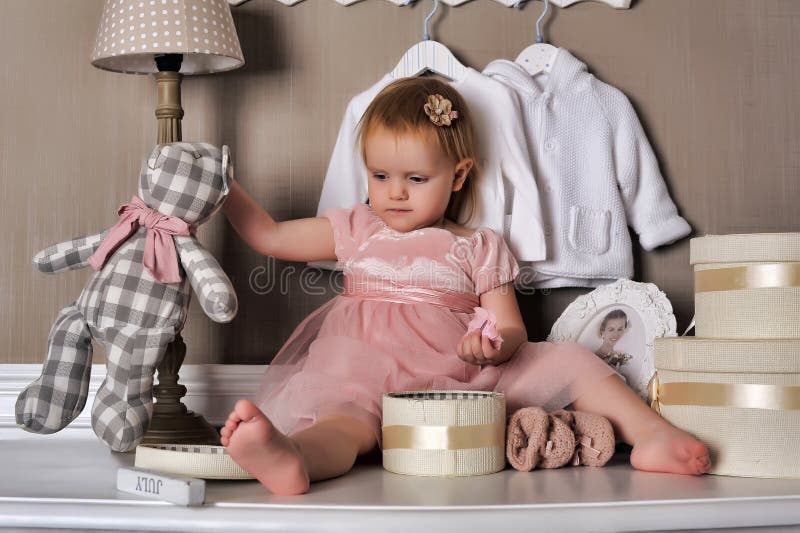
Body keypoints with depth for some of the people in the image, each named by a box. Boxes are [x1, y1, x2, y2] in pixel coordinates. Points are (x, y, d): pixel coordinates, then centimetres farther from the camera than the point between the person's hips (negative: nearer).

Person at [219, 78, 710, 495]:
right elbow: (269, 236, 22)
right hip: (371, 380, -1)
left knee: (568, 359, -12)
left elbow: (513, 330, 9)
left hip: (465, 381, 2)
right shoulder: (355, 232, 20)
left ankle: (651, 434, -22)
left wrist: (495, 346, -15)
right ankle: (290, 458, -66)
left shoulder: (478, 248, 16)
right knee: (345, 413, -36)